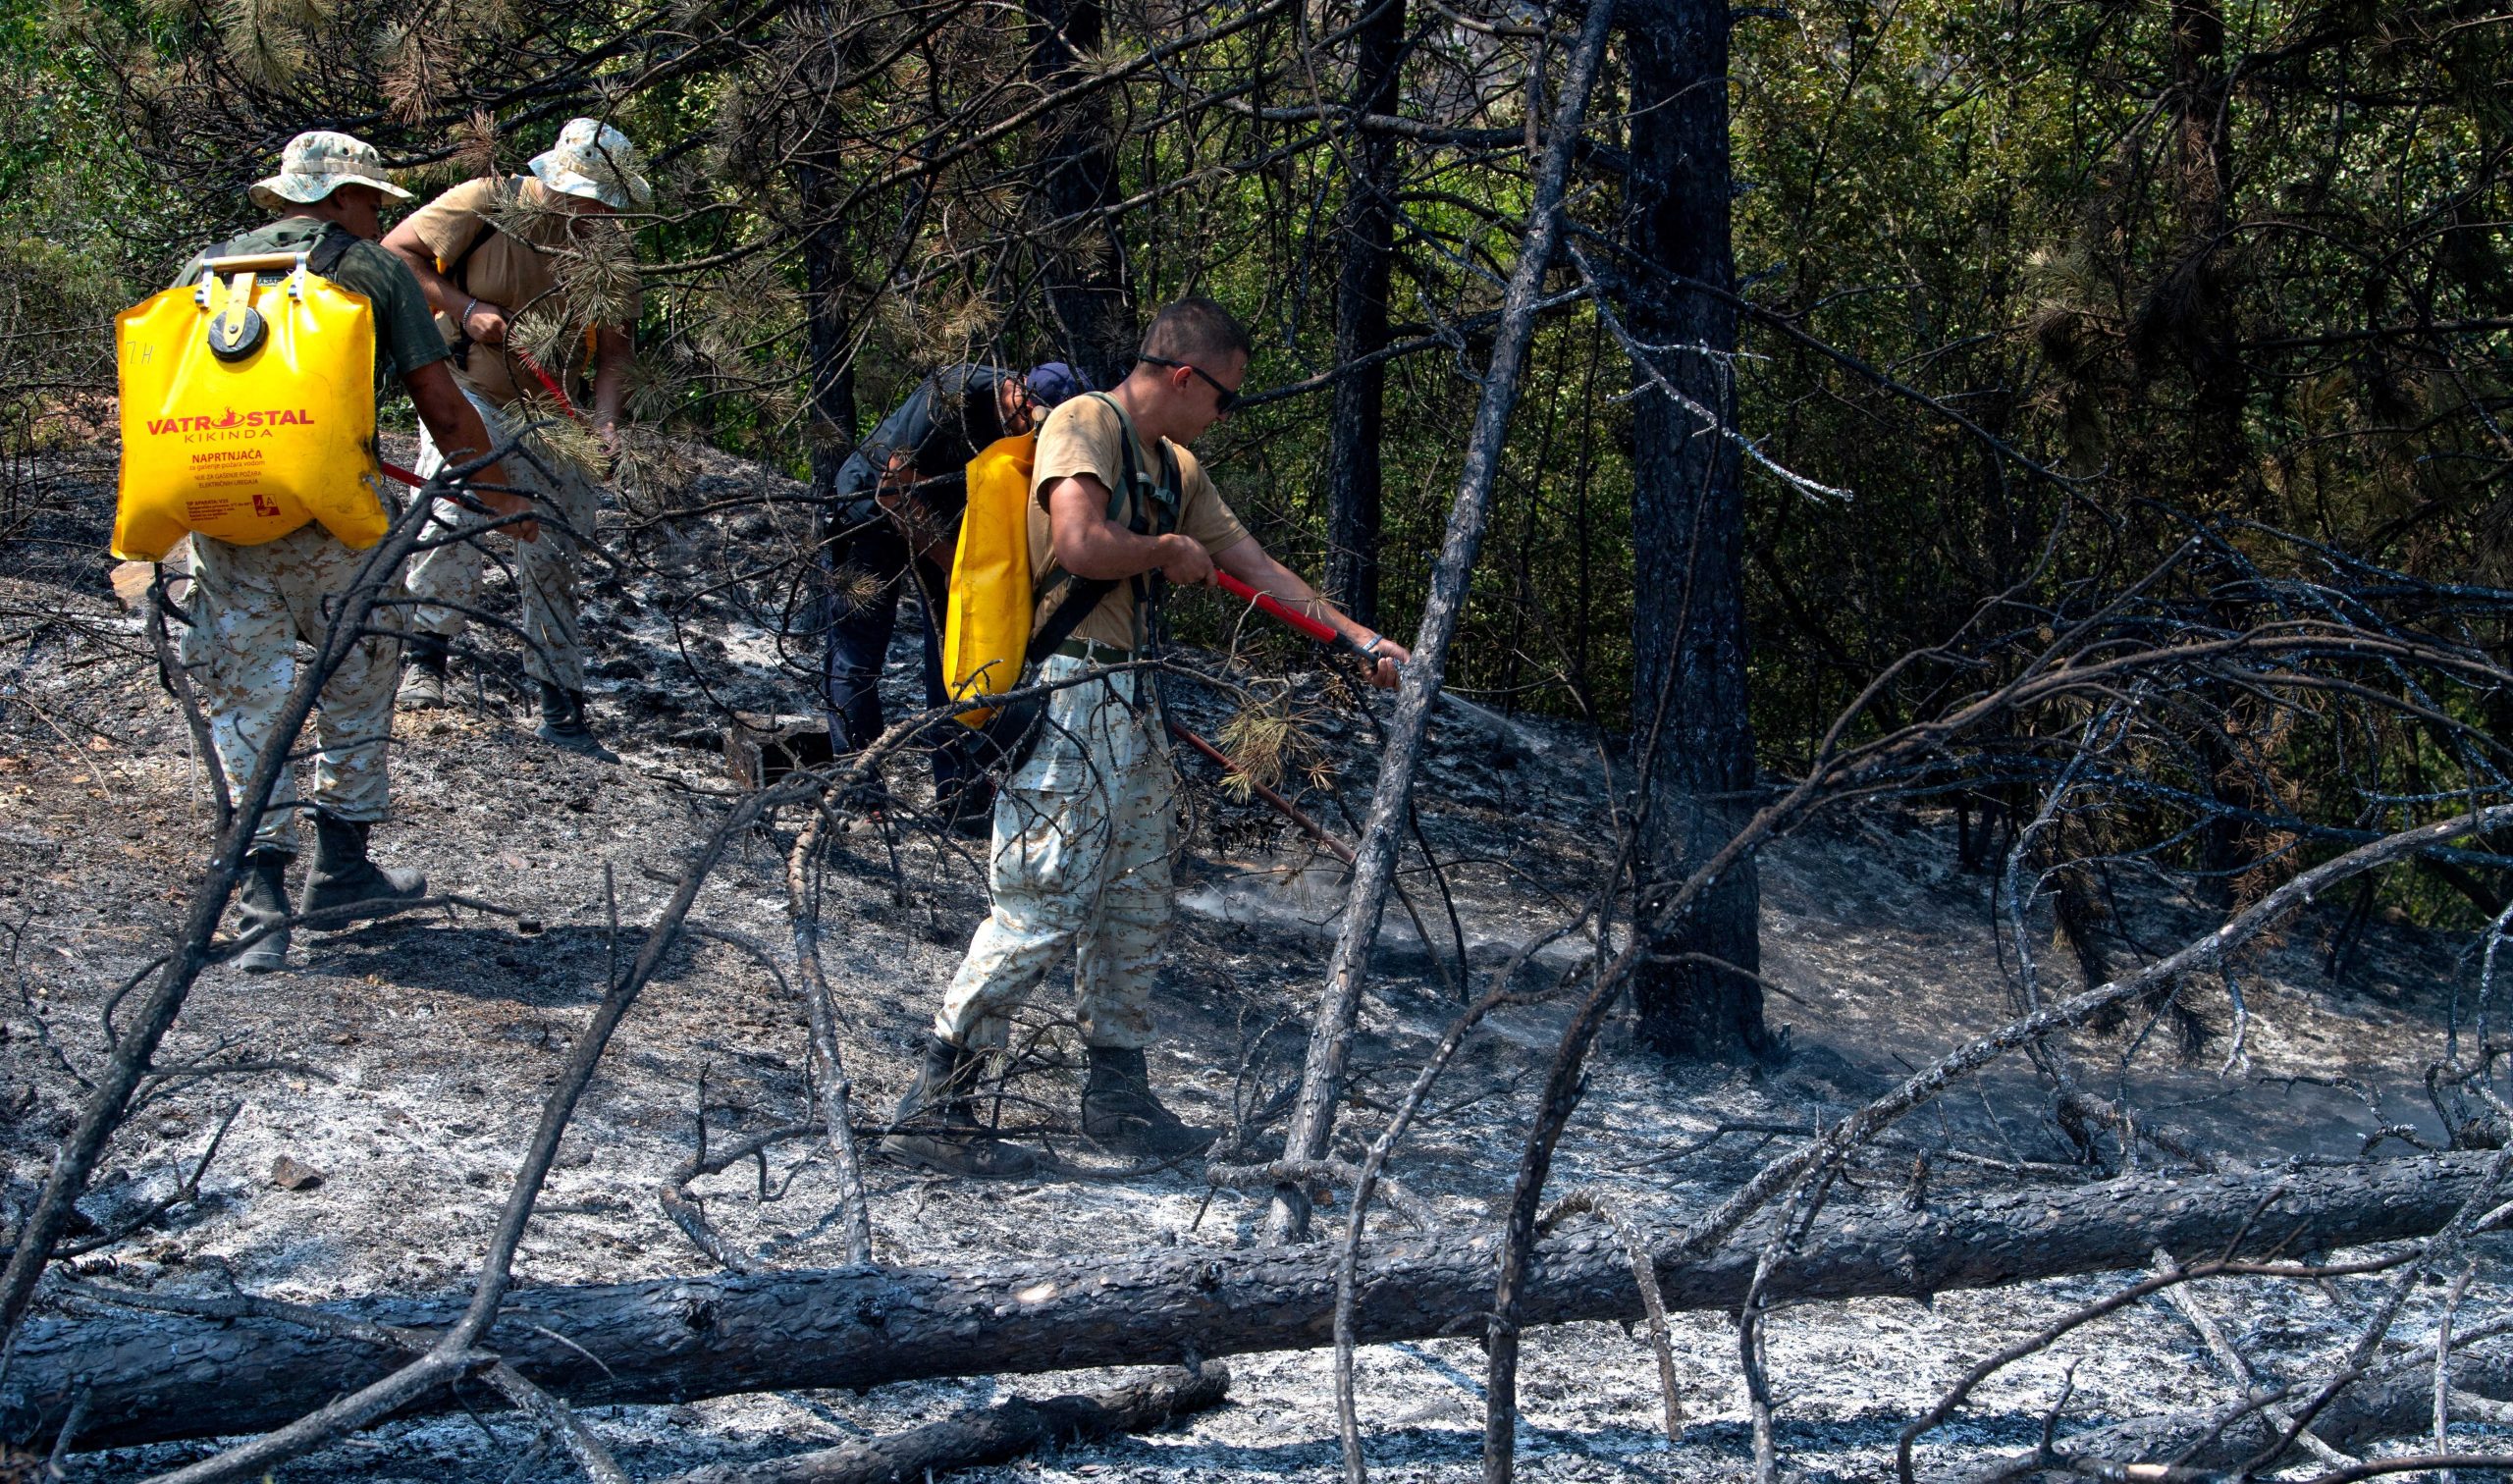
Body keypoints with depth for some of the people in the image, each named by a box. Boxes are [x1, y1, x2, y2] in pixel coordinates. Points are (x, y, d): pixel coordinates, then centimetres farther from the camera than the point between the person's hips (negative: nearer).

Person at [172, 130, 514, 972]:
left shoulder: (207, 269, 17)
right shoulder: (375, 271, 8)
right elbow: (442, 409, 4)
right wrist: (500, 497, 18)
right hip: (326, 514, -2)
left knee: (244, 701, 9)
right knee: (356, 683, 18)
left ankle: (263, 890, -1)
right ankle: (341, 868, 24)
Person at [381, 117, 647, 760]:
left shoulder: (607, 248, -5)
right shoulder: (488, 203, -17)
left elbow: (613, 350, -4)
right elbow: (397, 252, -11)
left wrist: (605, 420, -21)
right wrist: (464, 309, -21)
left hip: (545, 410, 4)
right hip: (464, 391, -4)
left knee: (553, 556, 4)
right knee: (454, 505, -29)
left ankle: (563, 711, 12)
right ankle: (424, 659, -22)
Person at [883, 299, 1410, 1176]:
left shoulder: (1177, 468, 19)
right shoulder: (1085, 425, -9)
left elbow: (1255, 566, 22)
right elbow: (1079, 543, -25)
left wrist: (1359, 638, 16)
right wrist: (1168, 550, -6)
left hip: (1131, 705, 10)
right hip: (1068, 700, -10)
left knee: (1136, 910, 12)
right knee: (1042, 908, -11)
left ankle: (1116, 1095, 22)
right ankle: (934, 1104, -7)